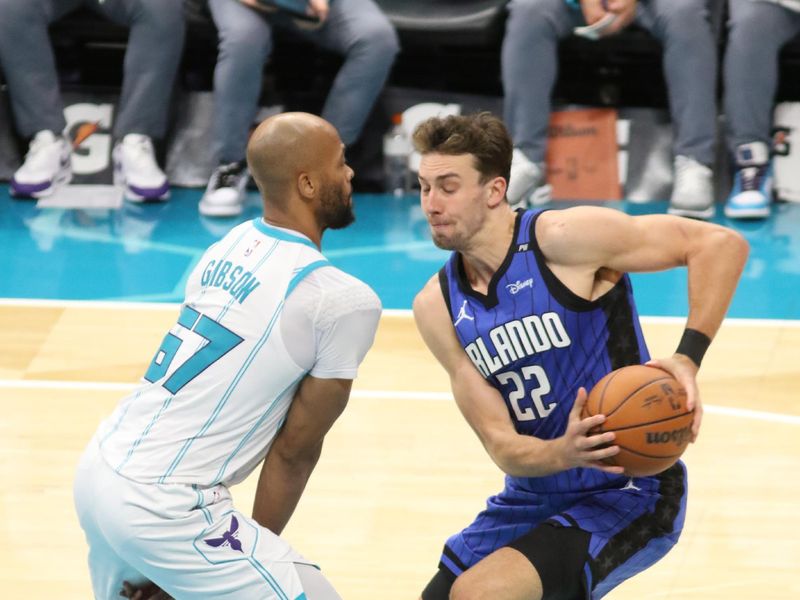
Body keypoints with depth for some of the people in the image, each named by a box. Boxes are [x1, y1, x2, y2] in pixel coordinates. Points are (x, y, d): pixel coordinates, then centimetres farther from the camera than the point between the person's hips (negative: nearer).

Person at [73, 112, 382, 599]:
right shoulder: (344, 302, -12)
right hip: (165, 507, -8)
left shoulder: (230, 246, 10)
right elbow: (296, 450, -5)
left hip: (98, 470, 9)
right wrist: (260, 553, 7)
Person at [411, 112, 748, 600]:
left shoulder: (562, 239, -17)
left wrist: (688, 358, -28)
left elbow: (721, 243, -17)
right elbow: (502, 446, -7)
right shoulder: (437, 307, -1)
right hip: (533, 497, 7)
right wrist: (563, 454, -30)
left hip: (628, 496, -7)